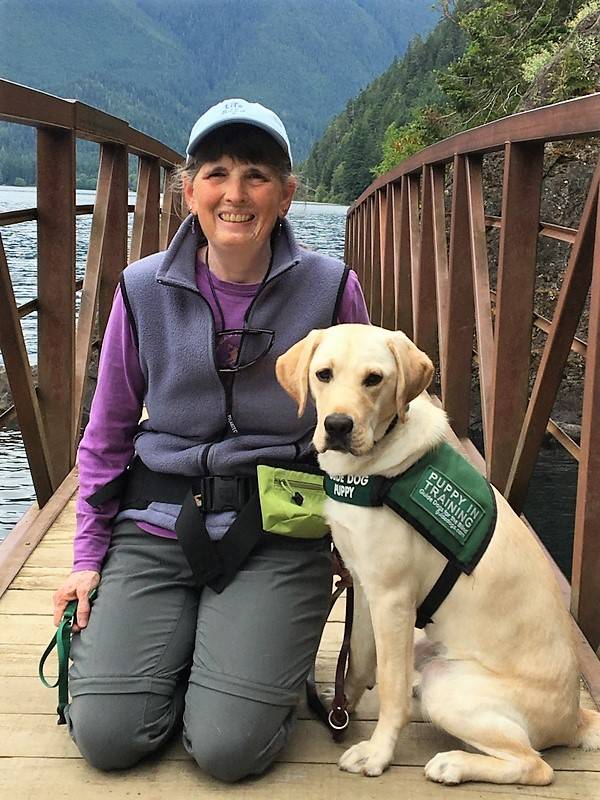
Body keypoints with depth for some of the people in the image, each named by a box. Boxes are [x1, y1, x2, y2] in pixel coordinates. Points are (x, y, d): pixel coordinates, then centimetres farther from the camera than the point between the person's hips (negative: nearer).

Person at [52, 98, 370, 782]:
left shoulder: (330, 289, -5)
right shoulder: (144, 289, -2)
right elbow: (107, 433, 8)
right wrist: (87, 556, 6)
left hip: (278, 531, -1)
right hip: (158, 523, 2)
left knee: (229, 748, -13)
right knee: (106, 736, -9)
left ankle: (268, 650, 18)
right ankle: (177, 644, 21)